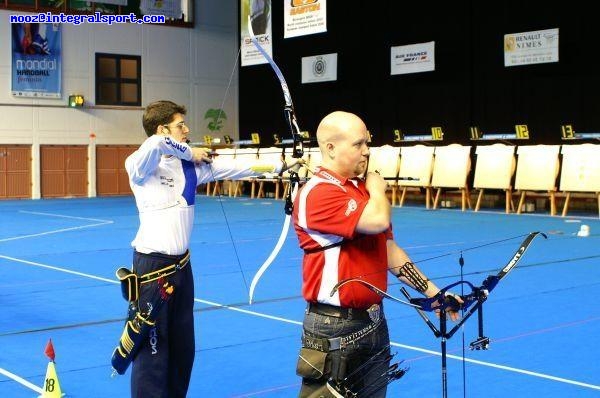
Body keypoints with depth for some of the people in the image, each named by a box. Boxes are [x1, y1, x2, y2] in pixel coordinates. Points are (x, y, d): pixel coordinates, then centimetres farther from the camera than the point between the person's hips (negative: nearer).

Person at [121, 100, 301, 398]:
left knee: (183, 346, 16)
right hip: (152, 266, -7)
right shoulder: (140, 164, -12)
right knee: (152, 349, -2)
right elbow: (156, 143, -33)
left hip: (181, 265, 7)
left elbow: (234, 168, 4)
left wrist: (280, 165, -2)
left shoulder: (190, 164, 7)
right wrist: (190, 152, -15)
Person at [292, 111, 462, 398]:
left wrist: (431, 292, 10)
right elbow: (378, 221, -32)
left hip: (373, 321, 9)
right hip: (336, 329, -9)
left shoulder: (362, 189, 12)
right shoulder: (319, 193, -18)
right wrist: (377, 190, -10)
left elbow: (388, 249, 16)